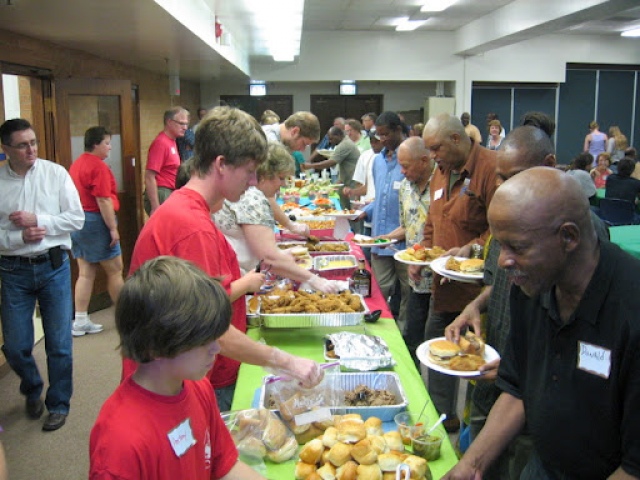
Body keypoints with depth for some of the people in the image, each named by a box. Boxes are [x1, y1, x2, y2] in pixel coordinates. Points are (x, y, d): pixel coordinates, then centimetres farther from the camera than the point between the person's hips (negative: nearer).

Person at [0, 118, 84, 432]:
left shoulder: (55, 174, -3)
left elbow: (76, 219, -5)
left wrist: (38, 221, -14)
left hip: (54, 266, 0)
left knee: (59, 344, 6)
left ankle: (58, 404, 25)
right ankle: (32, 389, 38)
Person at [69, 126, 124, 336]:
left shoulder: (77, 164, 14)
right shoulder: (98, 166, -15)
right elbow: (103, 200, -19)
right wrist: (113, 228, -16)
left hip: (79, 221, 9)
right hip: (96, 220, -9)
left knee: (86, 273, 10)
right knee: (115, 270, 3)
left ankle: (80, 321, 11)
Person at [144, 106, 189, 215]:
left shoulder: (172, 141, 13)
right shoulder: (161, 142, -15)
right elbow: (149, 177, -20)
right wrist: (155, 207, -24)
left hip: (170, 194, 9)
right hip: (161, 195, -9)